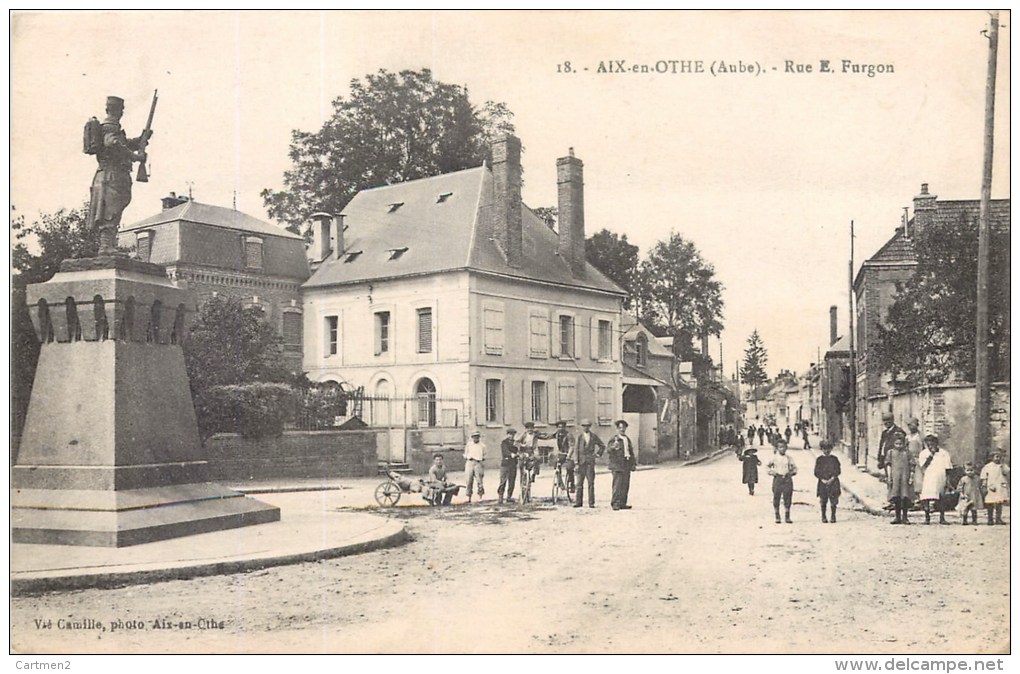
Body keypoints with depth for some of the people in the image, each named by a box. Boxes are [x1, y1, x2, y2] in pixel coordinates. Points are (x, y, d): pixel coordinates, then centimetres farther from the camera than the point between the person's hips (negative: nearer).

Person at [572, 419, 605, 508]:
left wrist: (598, 454, 7)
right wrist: (576, 462, -8)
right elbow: (576, 449, -1)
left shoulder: (594, 437, 8)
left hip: (590, 461, 1)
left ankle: (591, 503, 0)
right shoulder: (579, 436, 3)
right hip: (581, 461, 0)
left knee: (591, 483, -2)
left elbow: (602, 446, 21)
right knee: (579, 483, 1)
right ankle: (578, 502, 7)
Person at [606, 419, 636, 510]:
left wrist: (633, 463, 21)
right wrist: (613, 447, -32)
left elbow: (631, 452, 26)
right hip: (617, 466, -7)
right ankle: (615, 504, -7)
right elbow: (608, 451, -12)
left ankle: (622, 504, 12)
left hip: (627, 466, 7)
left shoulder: (627, 439, 19)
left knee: (625, 485, 6)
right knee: (617, 485, -11)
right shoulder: (613, 439, -2)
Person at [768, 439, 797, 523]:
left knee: (788, 498, 2)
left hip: (787, 479, 1)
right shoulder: (774, 457, 3)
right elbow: (768, 468, 4)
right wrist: (774, 473, -12)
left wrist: (790, 473, -6)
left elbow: (794, 468, 11)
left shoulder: (789, 458, 8)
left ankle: (787, 517, 13)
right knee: (776, 498, 1)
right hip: (777, 479, -1)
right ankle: (777, 517, 11)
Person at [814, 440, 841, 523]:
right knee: (823, 501, 2)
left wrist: (831, 479, -10)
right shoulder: (819, 460, 6)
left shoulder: (834, 459, 7)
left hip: (833, 482, 0)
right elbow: (816, 472, 3)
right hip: (822, 483, 0)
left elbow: (837, 471, 2)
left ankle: (833, 517, 6)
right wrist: (823, 480, -10)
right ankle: (823, 517, 11)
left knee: (833, 501, -3)